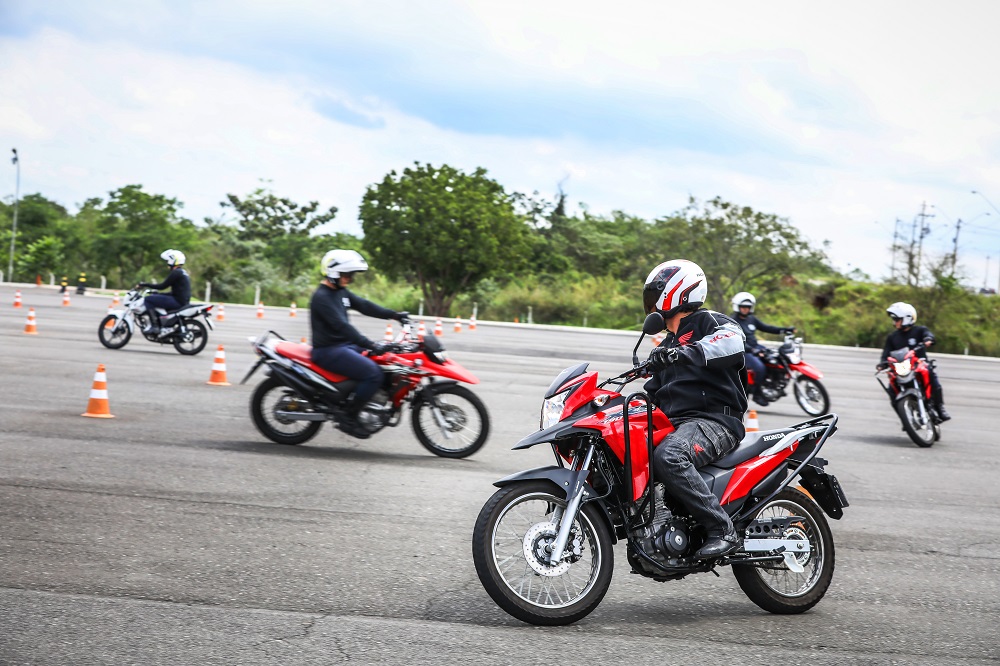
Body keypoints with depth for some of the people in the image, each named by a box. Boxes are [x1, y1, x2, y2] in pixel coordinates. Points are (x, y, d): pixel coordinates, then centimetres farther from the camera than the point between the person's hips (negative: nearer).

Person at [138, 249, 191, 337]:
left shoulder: (176, 273, -11)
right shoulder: (183, 272, 20)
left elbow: (163, 286, -14)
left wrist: (145, 284, -6)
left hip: (177, 301, -10)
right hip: (183, 301, 10)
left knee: (148, 299, -9)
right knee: (154, 297, 27)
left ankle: (154, 326, -16)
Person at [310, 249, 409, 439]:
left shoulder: (341, 292, 13)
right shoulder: (322, 297, -18)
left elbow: (364, 306, 11)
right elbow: (341, 325, -28)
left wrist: (394, 315, 1)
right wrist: (370, 345, -35)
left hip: (345, 345, 10)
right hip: (328, 350, -10)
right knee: (373, 373, -23)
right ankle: (348, 418, -14)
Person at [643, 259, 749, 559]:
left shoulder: (708, 321, 0)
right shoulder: (669, 344, 29)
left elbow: (733, 342, -25)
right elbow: (652, 394, 33)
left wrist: (684, 353, -38)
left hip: (715, 420, -9)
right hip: (676, 423, 10)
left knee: (668, 457, -36)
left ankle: (723, 531, -30)